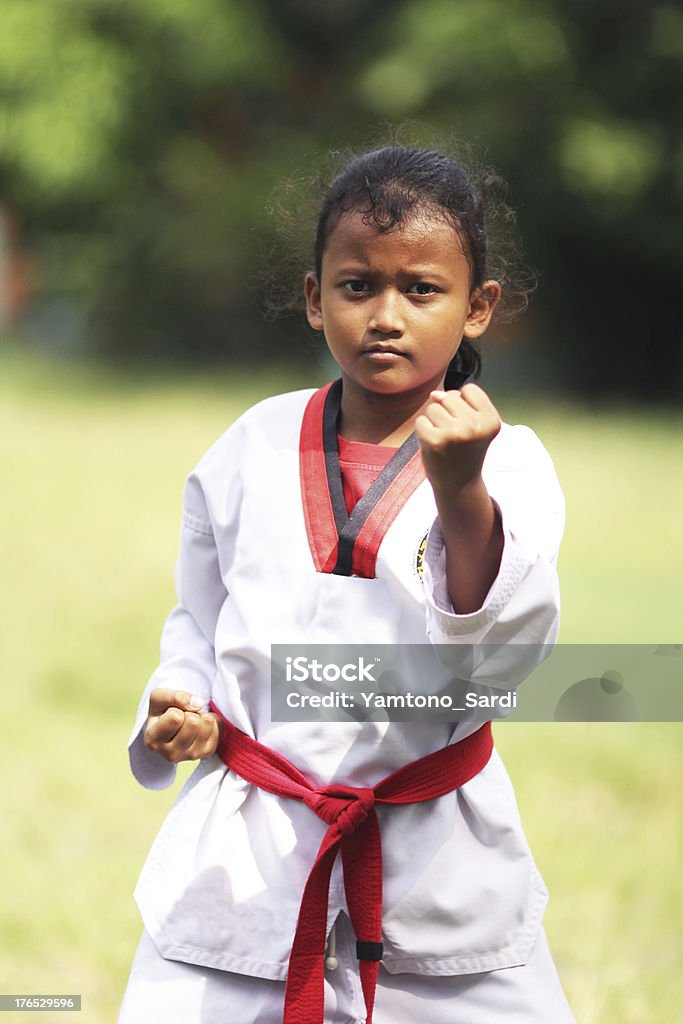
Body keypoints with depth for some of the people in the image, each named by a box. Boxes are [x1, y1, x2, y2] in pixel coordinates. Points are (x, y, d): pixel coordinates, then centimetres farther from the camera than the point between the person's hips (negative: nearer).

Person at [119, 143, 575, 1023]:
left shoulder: (506, 463, -5)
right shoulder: (254, 451, 2)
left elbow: (505, 653, -18)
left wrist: (461, 493, -30)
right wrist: (180, 705, -4)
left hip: (436, 873, -1)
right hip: (244, 864, 1)